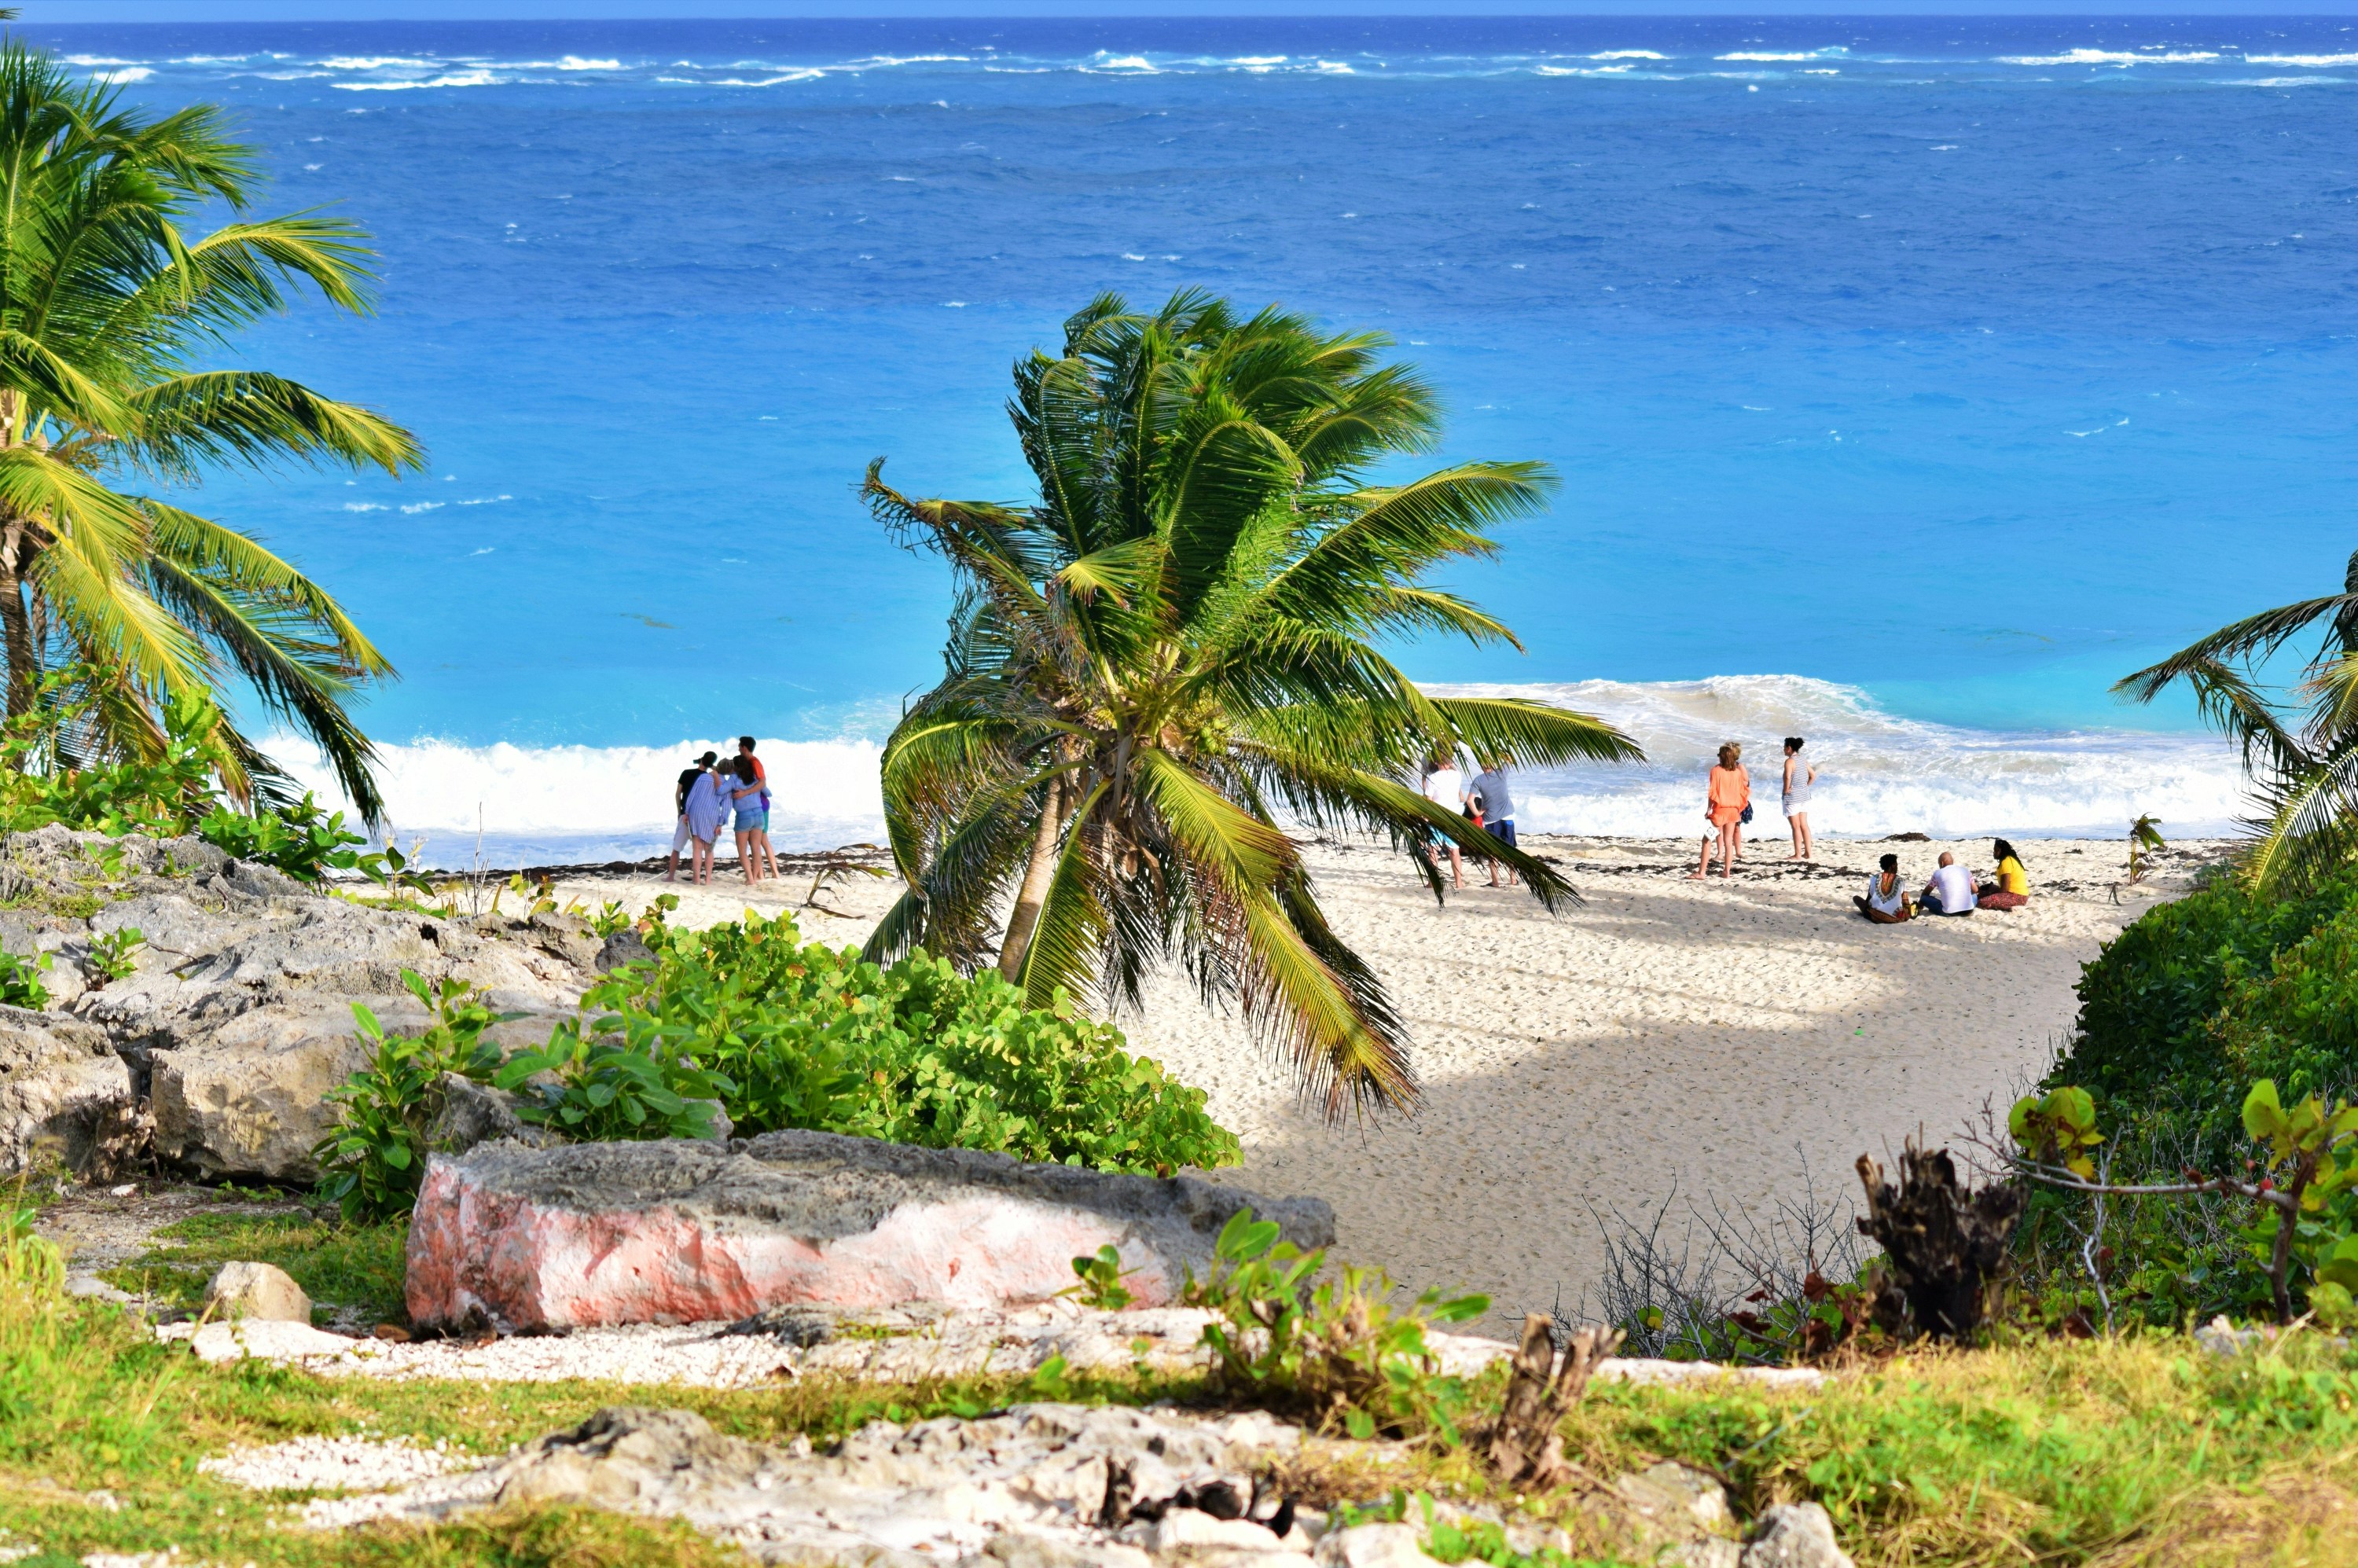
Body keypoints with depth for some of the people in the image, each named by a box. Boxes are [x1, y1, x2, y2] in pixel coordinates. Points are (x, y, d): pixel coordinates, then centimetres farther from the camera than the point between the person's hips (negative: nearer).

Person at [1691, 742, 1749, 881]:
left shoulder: (1716, 771, -9)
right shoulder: (1738, 772, 3)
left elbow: (1713, 793, -11)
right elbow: (1743, 791, 7)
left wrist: (1708, 810, -5)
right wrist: (1739, 809, 17)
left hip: (1719, 810, -4)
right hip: (1734, 810, 4)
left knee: (1707, 840, -1)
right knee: (1728, 842, 9)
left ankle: (1701, 873, -7)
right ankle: (1727, 872, 9)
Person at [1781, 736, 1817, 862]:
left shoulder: (1790, 761, -13)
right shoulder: (1803, 761, 11)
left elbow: (1787, 777, -27)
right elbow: (1813, 775, 17)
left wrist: (1786, 789, -14)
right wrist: (1805, 786, 15)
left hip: (1792, 796, -8)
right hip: (1804, 795, 8)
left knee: (1796, 827, -3)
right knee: (1804, 825, 12)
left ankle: (1798, 854, -1)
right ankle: (1809, 852, 13)